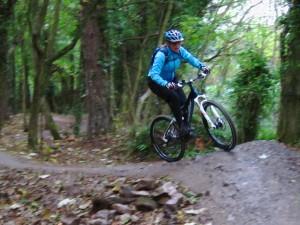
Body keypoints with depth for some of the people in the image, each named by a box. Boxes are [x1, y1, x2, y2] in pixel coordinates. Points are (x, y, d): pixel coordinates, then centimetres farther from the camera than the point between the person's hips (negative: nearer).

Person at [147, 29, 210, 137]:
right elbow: (154, 74, -40)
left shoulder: (180, 50, -13)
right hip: (156, 82, -6)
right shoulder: (161, 54, -32)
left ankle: (186, 126, 6)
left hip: (170, 79, 6)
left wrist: (202, 66, -35)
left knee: (183, 100, -9)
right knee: (174, 98, -26)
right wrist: (166, 84, -56)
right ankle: (182, 127, -15)